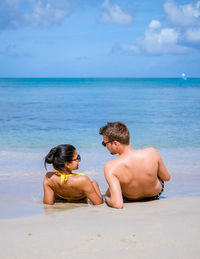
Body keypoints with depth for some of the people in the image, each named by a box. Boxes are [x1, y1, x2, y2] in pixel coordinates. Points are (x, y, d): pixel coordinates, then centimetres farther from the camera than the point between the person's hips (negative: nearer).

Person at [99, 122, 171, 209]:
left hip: (130, 199, -1)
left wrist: (107, 199, -20)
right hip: (155, 193, 1)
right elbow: (166, 178, -13)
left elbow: (117, 204, -42)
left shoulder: (111, 168, -39)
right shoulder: (152, 153, -33)